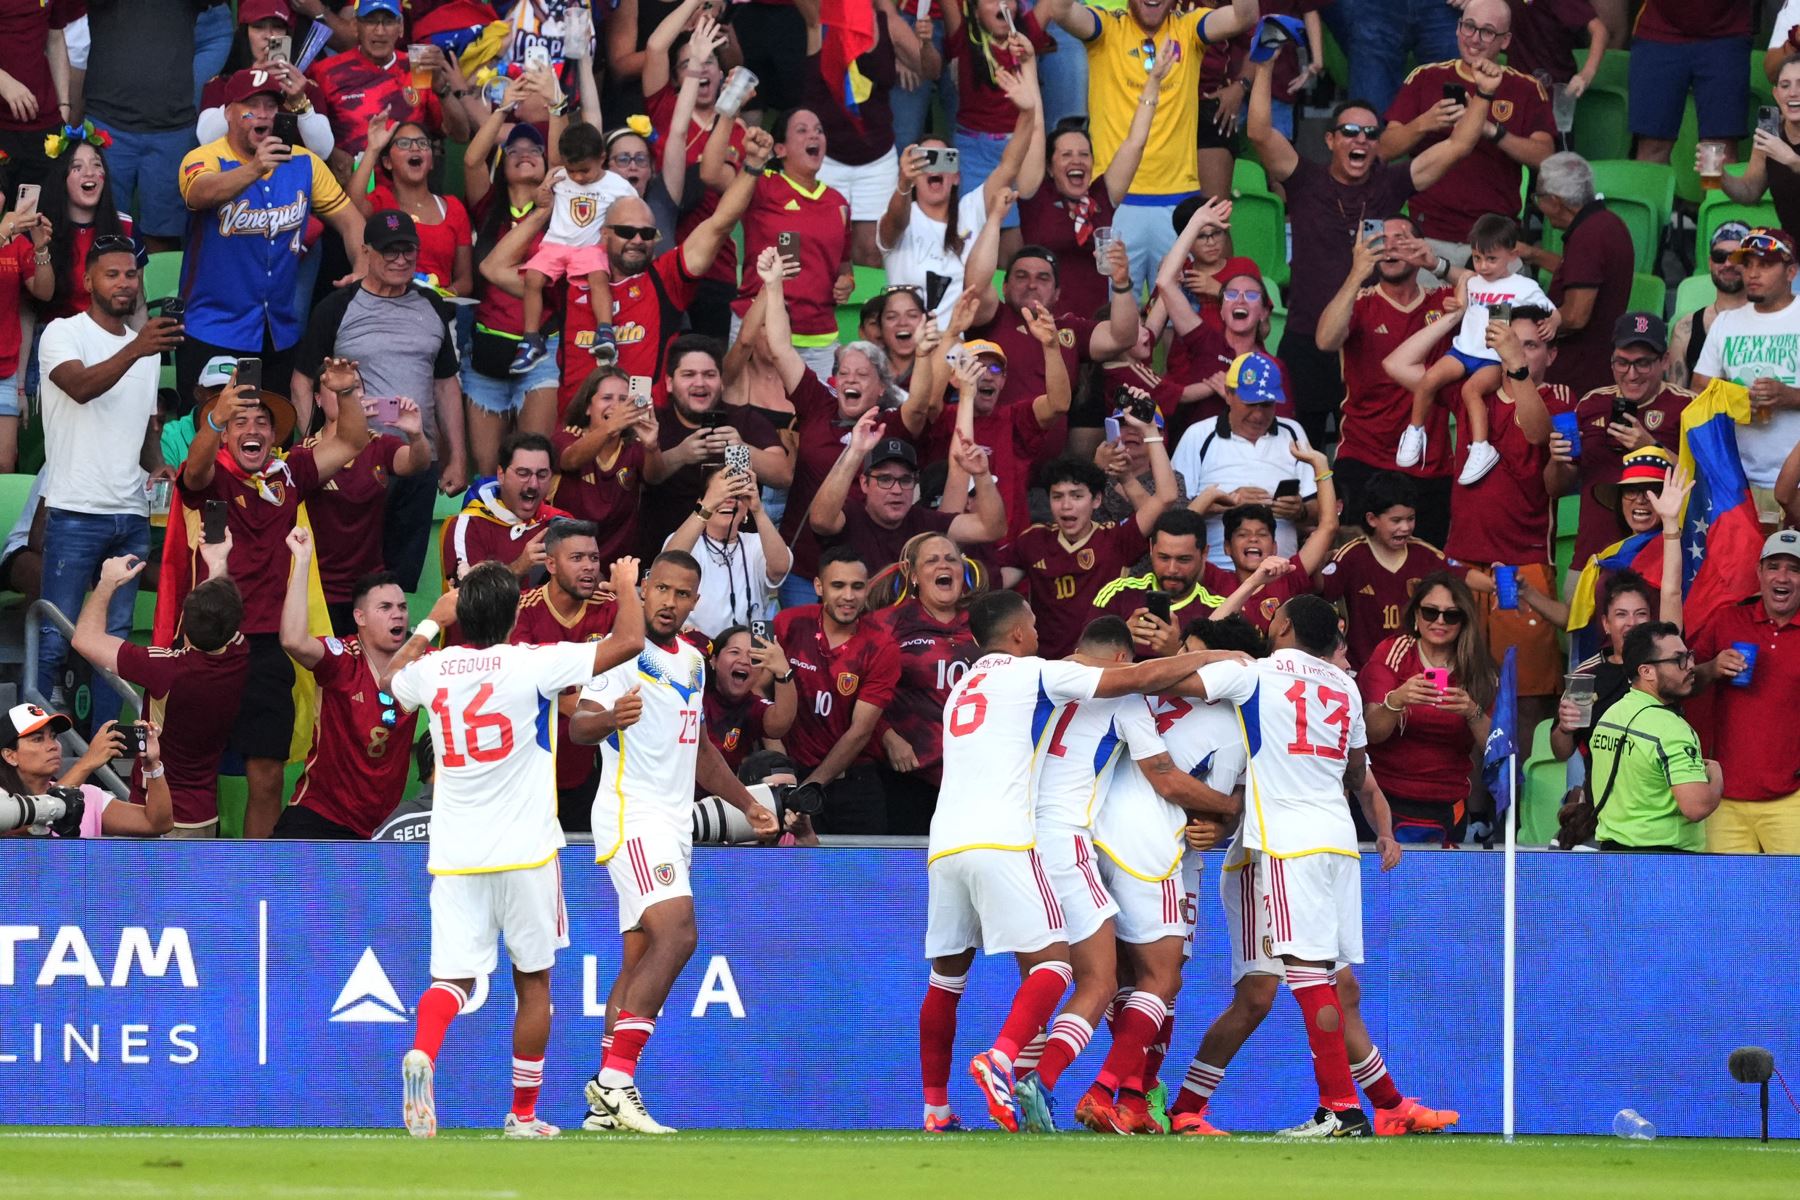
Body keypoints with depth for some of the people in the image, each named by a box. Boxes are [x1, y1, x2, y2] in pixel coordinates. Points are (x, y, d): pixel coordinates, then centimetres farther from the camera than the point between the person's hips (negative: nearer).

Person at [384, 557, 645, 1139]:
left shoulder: (431, 669, 2)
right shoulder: (532, 664, -10)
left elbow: (387, 678, 28)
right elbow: (628, 641, -9)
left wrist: (431, 623, 37)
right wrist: (626, 586, 9)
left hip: (454, 852, 3)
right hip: (525, 851, -3)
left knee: (452, 976, 2)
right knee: (533, 979, 11)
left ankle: (422, 1053, -30)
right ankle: (523, 1113, 16)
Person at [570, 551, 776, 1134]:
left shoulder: (692, 660, 17)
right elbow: (578, 724, -20)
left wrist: (747, 804, 30)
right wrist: (609, 718, -42)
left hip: (674, 822, 9)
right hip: (632, 816, -9)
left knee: (642, 957, 6)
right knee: (676, 933, -24)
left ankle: (606, 1097, 6)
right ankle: (616, 1081, -26)